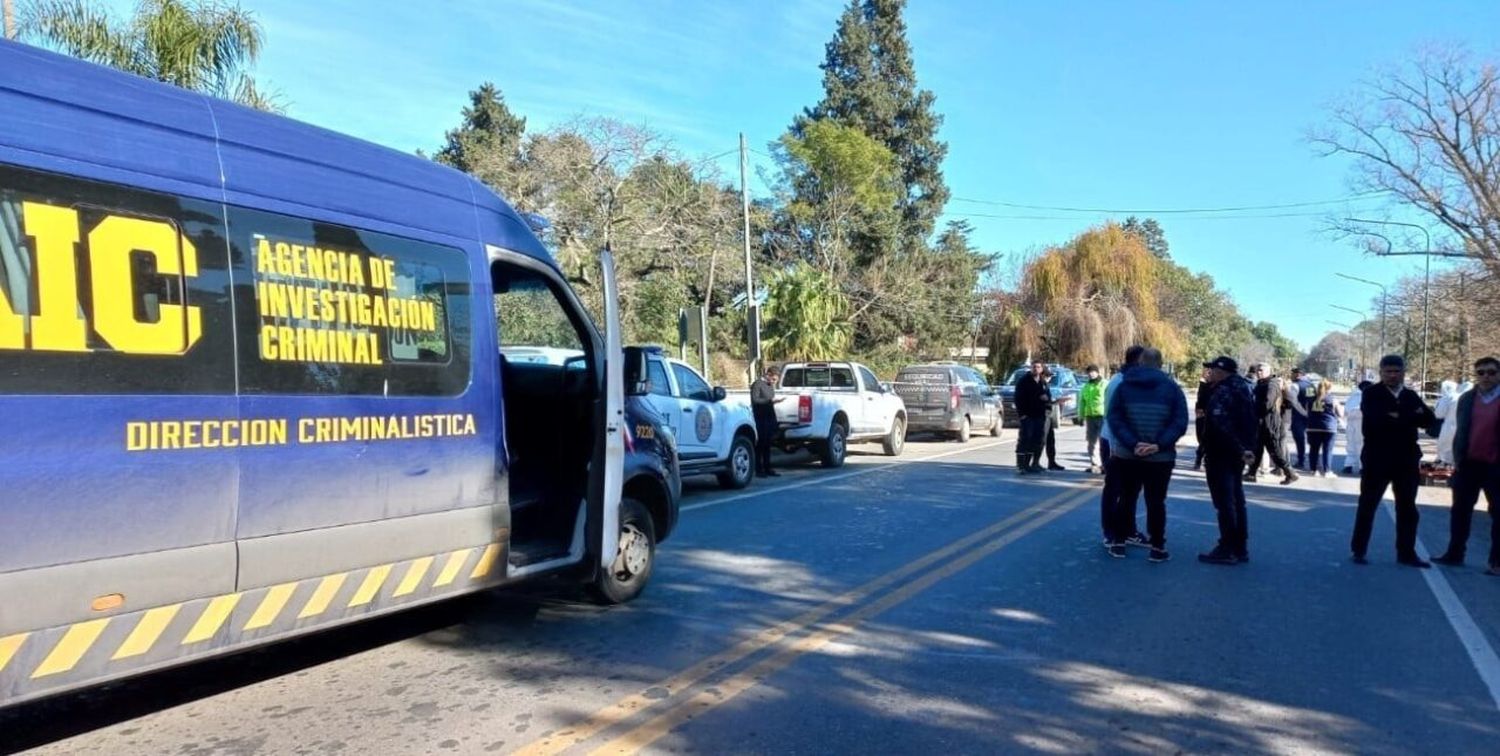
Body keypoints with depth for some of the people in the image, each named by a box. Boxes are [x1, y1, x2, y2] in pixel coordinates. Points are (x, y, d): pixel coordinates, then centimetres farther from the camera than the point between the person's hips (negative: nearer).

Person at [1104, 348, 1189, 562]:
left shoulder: (1124, 386, 2)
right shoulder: (1172, 387, 1)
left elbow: (1113, 418, -8)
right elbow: (1180, 422, -9)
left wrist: (1132, 444, -14)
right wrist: (1159, 445, -15)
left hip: (1127, 455, 1)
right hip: (1161, 457, -1)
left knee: (1125, 499, 11)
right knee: (1156, 502, 5)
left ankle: (1118, 543, 15)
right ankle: (1157, 548, 8)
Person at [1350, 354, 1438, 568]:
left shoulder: (1412, 396, 11)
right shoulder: (1371, 394, -3)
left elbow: (1429, 419, -2)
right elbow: (1375, 419, -21)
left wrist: (1399, 417, -17)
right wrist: (1410, 417, -16)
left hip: (1407, 460, 4)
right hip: (1377, 459, -4)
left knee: (1407, 509, 9)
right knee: (1367, 506, 2)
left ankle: (1406, 552, 18)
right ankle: (1358, 550, 10)